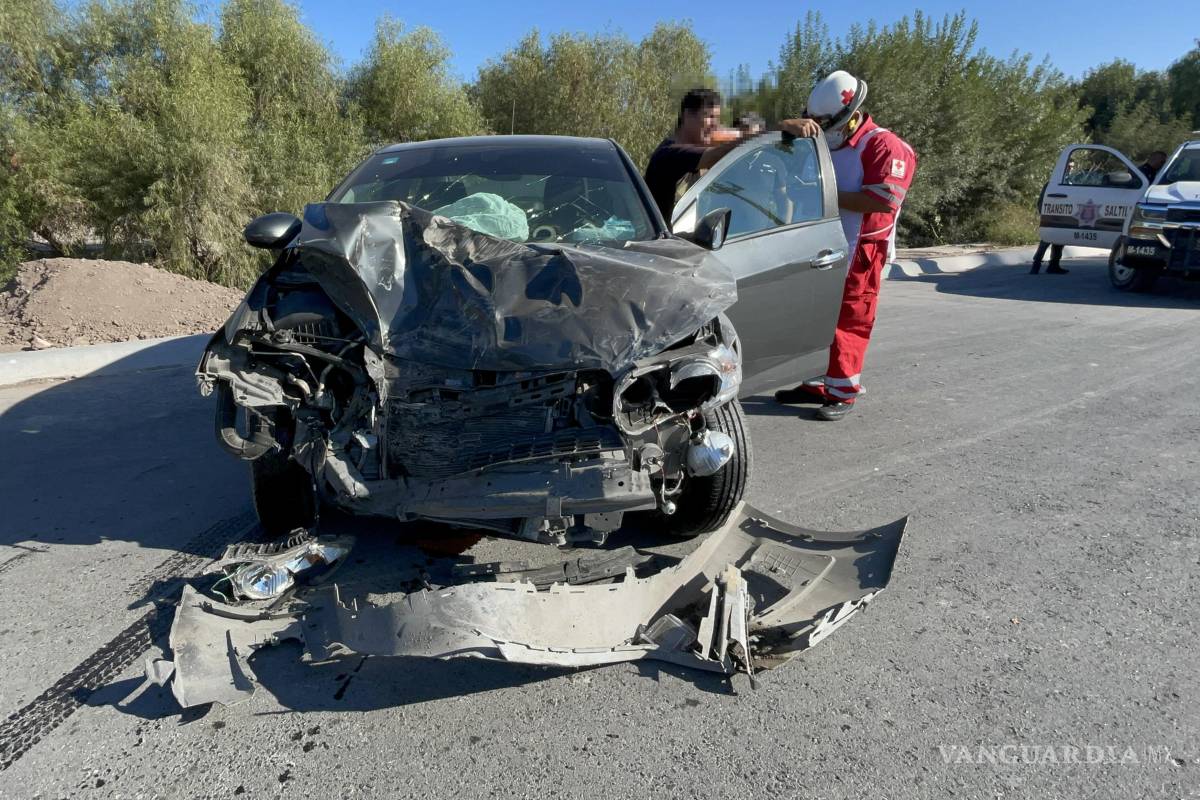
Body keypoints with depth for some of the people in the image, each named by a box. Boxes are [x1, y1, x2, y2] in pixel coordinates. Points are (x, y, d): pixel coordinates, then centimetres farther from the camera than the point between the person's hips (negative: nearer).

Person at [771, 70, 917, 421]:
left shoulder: (885, 147, -9)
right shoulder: (825, 141, 14)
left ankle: (843, 393, 4)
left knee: (848, 322, -4)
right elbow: (782, 131, 8)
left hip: (859, 252, -7)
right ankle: (816, 383, 22)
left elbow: (882, 200, -21)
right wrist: (796, 126, -16)